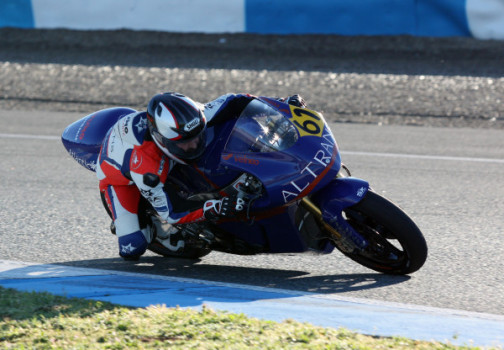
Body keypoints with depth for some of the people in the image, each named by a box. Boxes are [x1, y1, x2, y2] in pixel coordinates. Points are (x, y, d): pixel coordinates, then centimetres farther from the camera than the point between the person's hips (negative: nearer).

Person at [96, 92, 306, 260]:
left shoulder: (187, 119, -35)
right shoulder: (146, 167, -46)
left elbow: (231, 103, -21)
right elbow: (169, 214, -36)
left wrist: (283, 103, -26)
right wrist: (212, 210, -49)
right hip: (119, 177, -5)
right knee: (132, 249, -20)